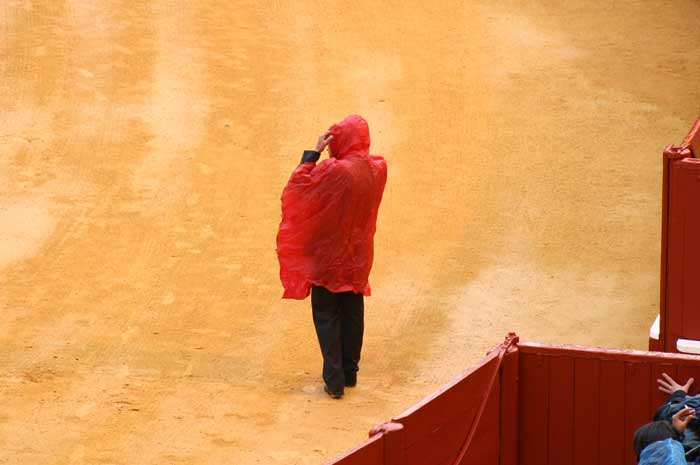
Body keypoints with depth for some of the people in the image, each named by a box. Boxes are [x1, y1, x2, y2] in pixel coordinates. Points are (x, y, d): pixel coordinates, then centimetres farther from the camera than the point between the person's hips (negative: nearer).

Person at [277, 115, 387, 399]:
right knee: (353, 313, 18)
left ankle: (334, 380, 4)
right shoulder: (378, 169, -7)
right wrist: (332, 153, -1)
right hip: (358, 257, 6)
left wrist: (315, 152, -16)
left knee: (327, 316, 5)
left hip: (328, 256, -6)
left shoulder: (333, 171, -27)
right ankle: (350, 372, 26)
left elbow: (296, 186, -18)